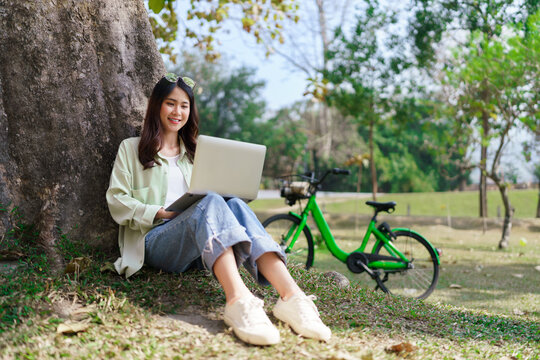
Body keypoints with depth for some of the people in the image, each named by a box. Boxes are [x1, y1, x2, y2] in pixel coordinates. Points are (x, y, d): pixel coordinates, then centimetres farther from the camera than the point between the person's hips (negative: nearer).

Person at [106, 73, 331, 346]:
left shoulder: (194, 152, 31)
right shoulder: (131, 149, 18)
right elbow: (117, 201, 5)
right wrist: (161, 213, -11)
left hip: (200, 249, 4)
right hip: (154, 241, -3)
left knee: (235, 205, -31)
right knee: (210, 202, -34)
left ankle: (291, 296, -53)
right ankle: (238, 301, -61)